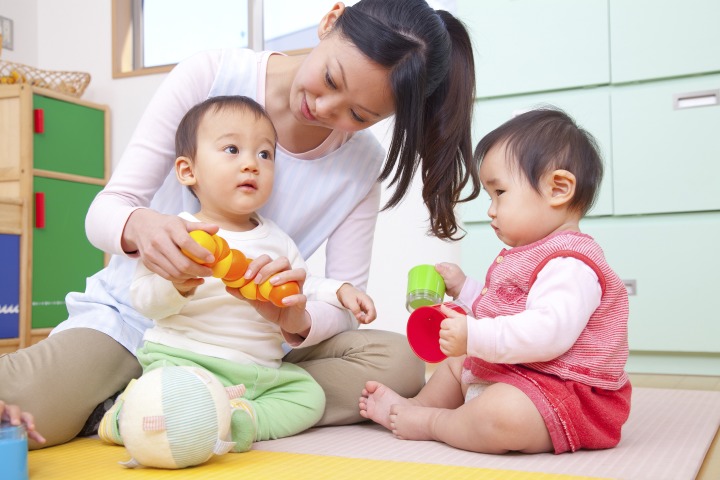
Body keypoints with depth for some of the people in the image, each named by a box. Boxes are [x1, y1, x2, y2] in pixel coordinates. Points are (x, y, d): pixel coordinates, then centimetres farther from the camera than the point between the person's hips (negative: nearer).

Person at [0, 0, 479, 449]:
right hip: (134, 317, -3)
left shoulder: (363, 164, -6)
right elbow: (105, 209, -13)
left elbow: (345, 304, -8)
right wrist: (139, 226, -39)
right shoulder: (207, 76, -14)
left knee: (400, 363, -25)